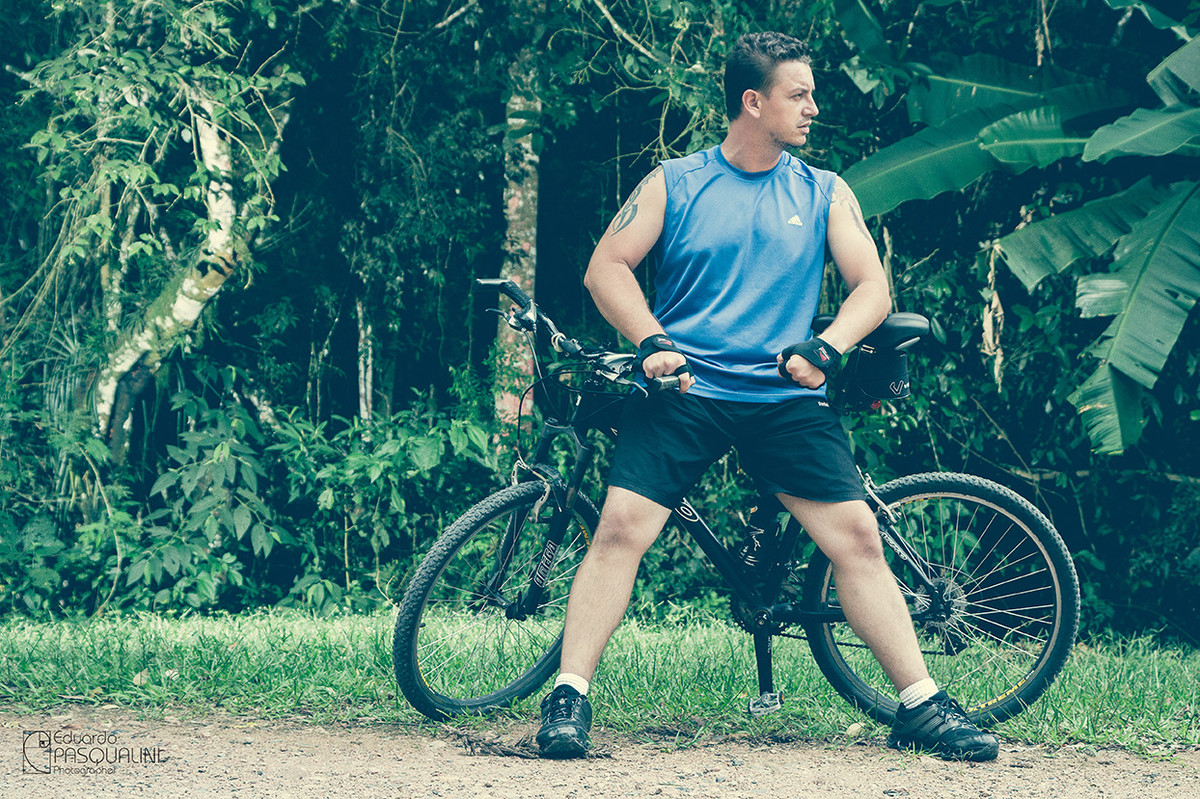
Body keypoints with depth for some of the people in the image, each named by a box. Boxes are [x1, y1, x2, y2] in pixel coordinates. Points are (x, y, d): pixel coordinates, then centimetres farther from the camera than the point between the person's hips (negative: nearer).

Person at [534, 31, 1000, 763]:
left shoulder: (824, 195, 9)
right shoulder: (675, 184, 5)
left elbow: (872, 287, 4)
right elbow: (607, 267, 3)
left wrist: (823, 349, -14)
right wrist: (652, 342, -12)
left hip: (786, 398, 2)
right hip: (684, 392, -1)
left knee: (858, 536, -7)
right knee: (622, 528, -16)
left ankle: (921, 705, -1)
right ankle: (570, 696, -9)